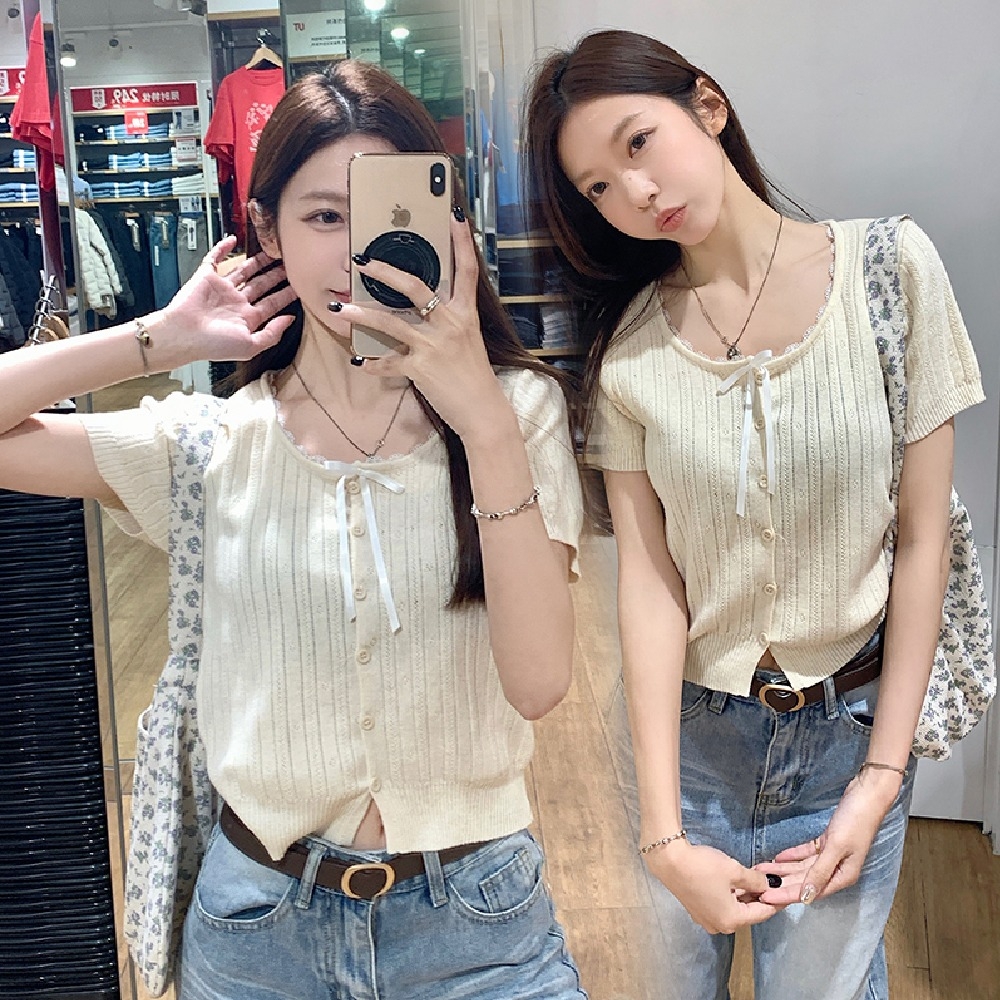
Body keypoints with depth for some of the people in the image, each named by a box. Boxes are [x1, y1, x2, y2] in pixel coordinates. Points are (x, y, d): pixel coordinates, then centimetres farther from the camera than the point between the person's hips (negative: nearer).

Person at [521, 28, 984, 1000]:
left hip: (847, 729, -1)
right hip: (685, 727, 1)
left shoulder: (891, 267, -11)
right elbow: (649, 576, -12)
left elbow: (921, 537, -8)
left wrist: (883, 774, -8)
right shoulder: (625, 345, -7)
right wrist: (663, 833, -17)